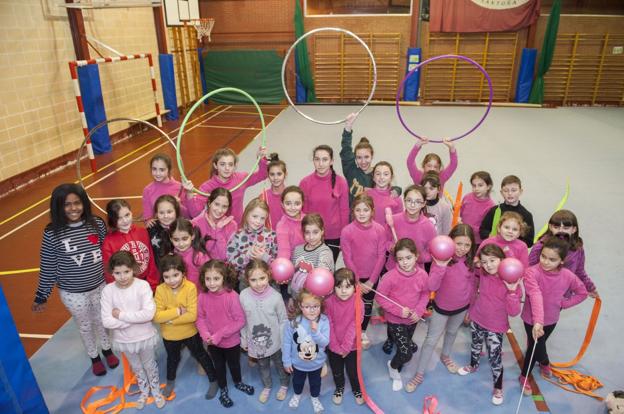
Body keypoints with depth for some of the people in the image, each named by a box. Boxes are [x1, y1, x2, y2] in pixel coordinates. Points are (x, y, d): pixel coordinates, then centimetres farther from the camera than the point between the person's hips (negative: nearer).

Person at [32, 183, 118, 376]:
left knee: (102, 321, 22)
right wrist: (41, 296, -1)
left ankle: (107, 350, 49)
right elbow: (48, 268, -7)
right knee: (85, 326, 20)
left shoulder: (97, 224, -12)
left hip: (100, 286, 1)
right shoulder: (52, 233, -17)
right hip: (73, 293, -1)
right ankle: (94, 357, 45)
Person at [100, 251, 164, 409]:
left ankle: (156, 391, 46)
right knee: (136, 368, 25)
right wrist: (135, 319, -23)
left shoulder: (143, 285, -21)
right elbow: (107, 321, -18)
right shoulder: (108, 290, -16)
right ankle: (144, 392, 50)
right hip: (124, 340, 2)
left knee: (150, 365, 21)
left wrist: (121, 315, -24)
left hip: (145, 337, -2)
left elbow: (149, 313, -29)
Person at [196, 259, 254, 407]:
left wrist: (220, 334, -23)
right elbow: (200, 317, -5)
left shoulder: (232, 296, -26)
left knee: (234, 364, 24)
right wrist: (205, 334, -21)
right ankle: (223, 390, 50)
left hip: (231, 341, -2)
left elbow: (240, 320, -22)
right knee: (219, 366, 25)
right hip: (212, 343, 2)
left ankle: (238, 383, 54)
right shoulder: (203, 296, -15)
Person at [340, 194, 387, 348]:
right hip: (354, 277, -2)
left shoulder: (380, 230, -12)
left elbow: (381, 257, -8)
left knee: (368, 305, 19)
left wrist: (371, 280, -10)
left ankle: (363, 332, 42)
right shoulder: (347, 231, -16)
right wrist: (357, 281, -12)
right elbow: (347, 259, -12)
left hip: (372, 277, 2)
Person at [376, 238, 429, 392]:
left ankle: (396, 373, 53)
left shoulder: (422, 275, -16)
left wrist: (419, 311, -13)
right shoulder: (390, 277, -27)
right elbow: (380, 298, -17)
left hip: (412, 320, 4)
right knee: (406, 353, -9)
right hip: (395, 320, -4)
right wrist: (399, 311, -23)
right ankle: (393, 366, 27)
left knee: (406, 346, 23)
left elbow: (425, 294, 1)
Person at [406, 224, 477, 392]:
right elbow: (431, 286, -32)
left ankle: (445, 356, 57)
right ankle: (419, 374, 22)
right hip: (442, 307, -4)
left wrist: (471, 304, 9)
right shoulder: (442, 258, -27)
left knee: (452, 332, 29)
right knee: (431, 341, 7)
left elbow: (471, 283, 2)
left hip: (462, 306, 4)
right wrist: (440, 266, -45)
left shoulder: (470, 260, -14)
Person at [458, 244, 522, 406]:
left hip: (495, 327, -4)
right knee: (475, 345, 27)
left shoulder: (512, 282, -22)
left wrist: (512, 291, -36)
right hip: (476, 319, 4)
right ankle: (473, 365, 56)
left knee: (495, 359, 4)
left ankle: (498, 388, 28)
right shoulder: (482, 274, -12)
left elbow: (514, 312, -25)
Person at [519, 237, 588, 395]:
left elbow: (582, 293, 3)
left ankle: (524, 376, 47)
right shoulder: (532, 272, -30)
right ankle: (545, 362, 44)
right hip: (532, 319, -4)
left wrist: (563, 303, -8)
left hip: (551, 319, 4)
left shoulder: (568, 276, -15)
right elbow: (536, 296, -42)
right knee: (537, 346, 7)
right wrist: (537, 321, -52)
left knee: (535, 346, 22)